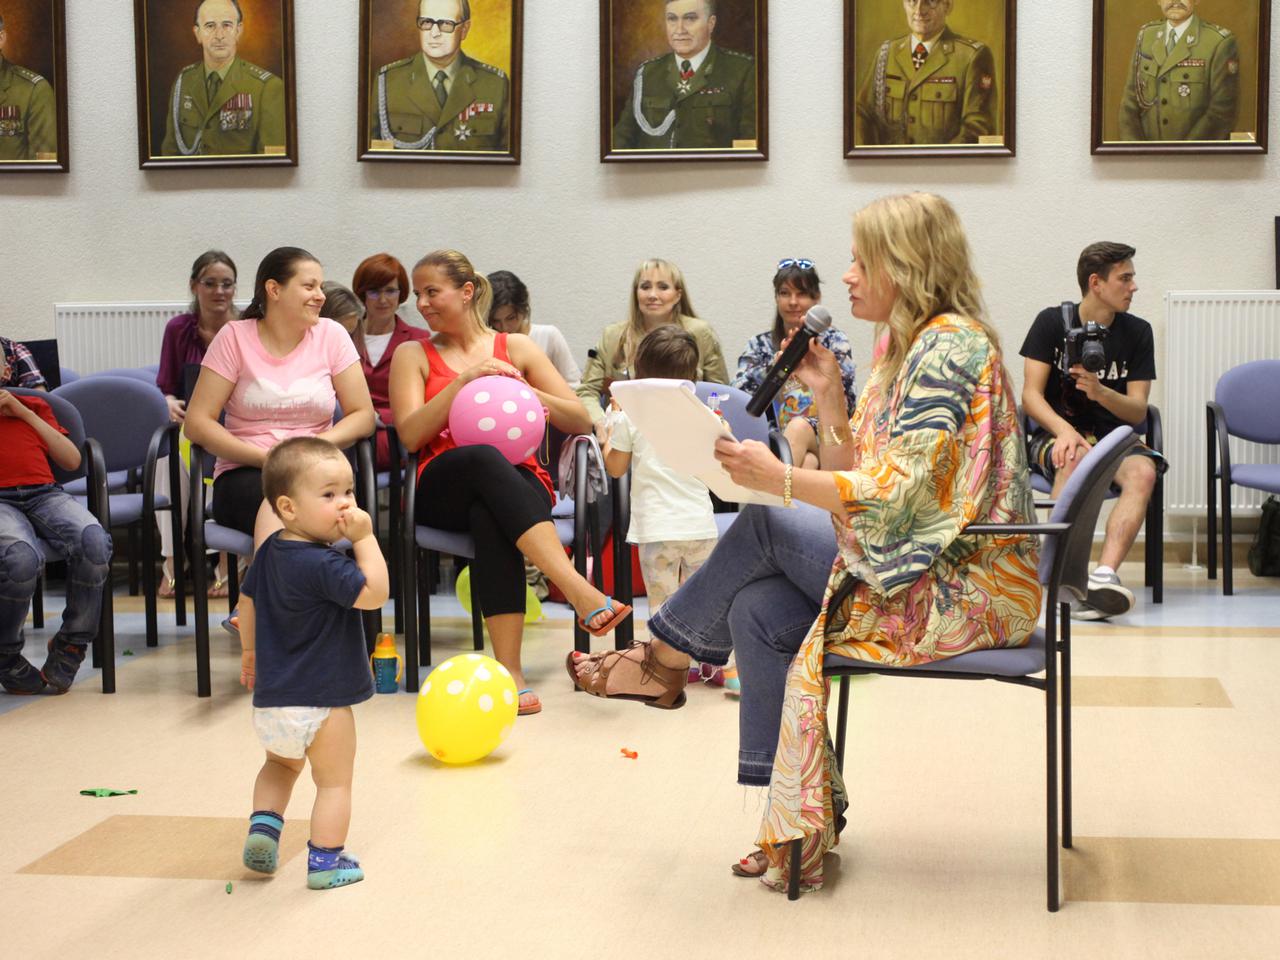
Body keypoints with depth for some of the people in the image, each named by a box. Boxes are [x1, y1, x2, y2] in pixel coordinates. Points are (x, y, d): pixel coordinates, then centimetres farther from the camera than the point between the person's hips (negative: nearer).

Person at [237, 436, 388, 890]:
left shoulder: (269, 551, 4)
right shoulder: (323, 564, -24)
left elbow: (248, 601, 17)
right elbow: (375, 593, -27)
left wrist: (250, 651, 32)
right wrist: (365, 538, -23)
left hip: (271, 698, 8)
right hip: (321, 699, -8)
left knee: (281, 763, 31)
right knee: (333, 783, 8)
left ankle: (264, 823, 16)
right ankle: (325, 863, 10)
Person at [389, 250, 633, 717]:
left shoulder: (516, 348, 18)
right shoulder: (413, 356, 17)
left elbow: (580, 421, 13)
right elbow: (410, 435, 0)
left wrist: (525, 392, -3)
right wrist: (463, 381, -9)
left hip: (518, 480, 1)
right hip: (443, 492, 0)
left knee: (490, 518, -40)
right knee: (484, 458, -39)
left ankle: (510, 669, -48)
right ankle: (578, 591, -52)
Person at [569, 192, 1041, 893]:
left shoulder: (949, 342, -15)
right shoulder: (907, 346, 16)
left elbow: (900, 489, -23)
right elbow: (855, 476, 12)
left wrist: (779, 479, -20)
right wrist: (829, 401, -1)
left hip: (961, 588, -9)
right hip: (936, 571, 9)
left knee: (763, 527, -9)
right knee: (757, 610, -4)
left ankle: (662, 658, 14)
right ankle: (802, 826, 1)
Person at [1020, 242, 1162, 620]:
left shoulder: (1137, 332, 6)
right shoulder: (1052, 322, -1)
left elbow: (1137, 411, 1)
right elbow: (1031, 396, -7)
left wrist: (1101, 393, -21)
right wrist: (1063, 429, -27)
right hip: (1055, 434, -2)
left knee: (1143, 472, -32)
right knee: (1075, 458, -38)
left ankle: (1105, 575, -49)